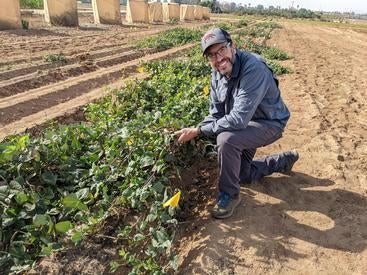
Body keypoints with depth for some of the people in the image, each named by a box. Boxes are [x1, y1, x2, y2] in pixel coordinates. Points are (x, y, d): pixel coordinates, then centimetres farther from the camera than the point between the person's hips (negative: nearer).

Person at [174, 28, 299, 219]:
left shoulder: (254, 69, -33)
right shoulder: (218, 73, -7)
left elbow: (239, 119, -38)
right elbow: (216, 114, -2)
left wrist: (198, 130, -32)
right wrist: (195, 134, -19)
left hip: (269, 123, -8)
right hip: (245, 125, 8)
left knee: (226, 139, -36)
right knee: (243, 175, 18)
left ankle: (230, 195, -12)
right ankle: (284, 161, 39)